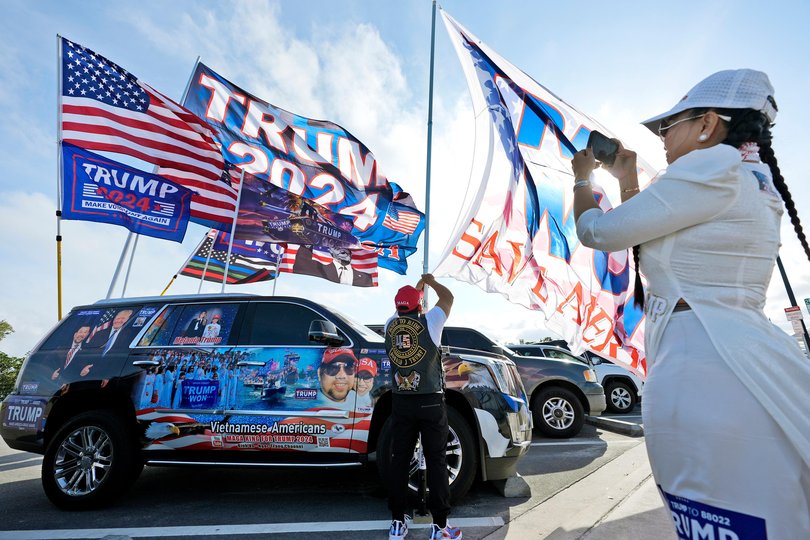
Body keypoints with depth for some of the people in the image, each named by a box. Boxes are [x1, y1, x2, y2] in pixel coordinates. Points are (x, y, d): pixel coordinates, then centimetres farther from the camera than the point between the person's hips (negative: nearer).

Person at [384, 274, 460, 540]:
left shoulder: (390, 325, 2)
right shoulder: (429, 322, -8)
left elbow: (403, 309, 25)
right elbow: (448, 298, 8)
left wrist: (417, 286, 38)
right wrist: (430, 281, 26)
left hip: (401, 403, 4)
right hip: (430, 402, -3)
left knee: (399, 460, 11)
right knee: (436, 462, 6)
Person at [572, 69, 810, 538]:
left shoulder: (714, 168, -10)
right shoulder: (755, 187, 20)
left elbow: (598, 232, -8)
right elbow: (655, 247, 27)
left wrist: (583, 179, 12)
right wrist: (628, 181, 28)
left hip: (704, 378, -10)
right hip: (756, 372, 11)